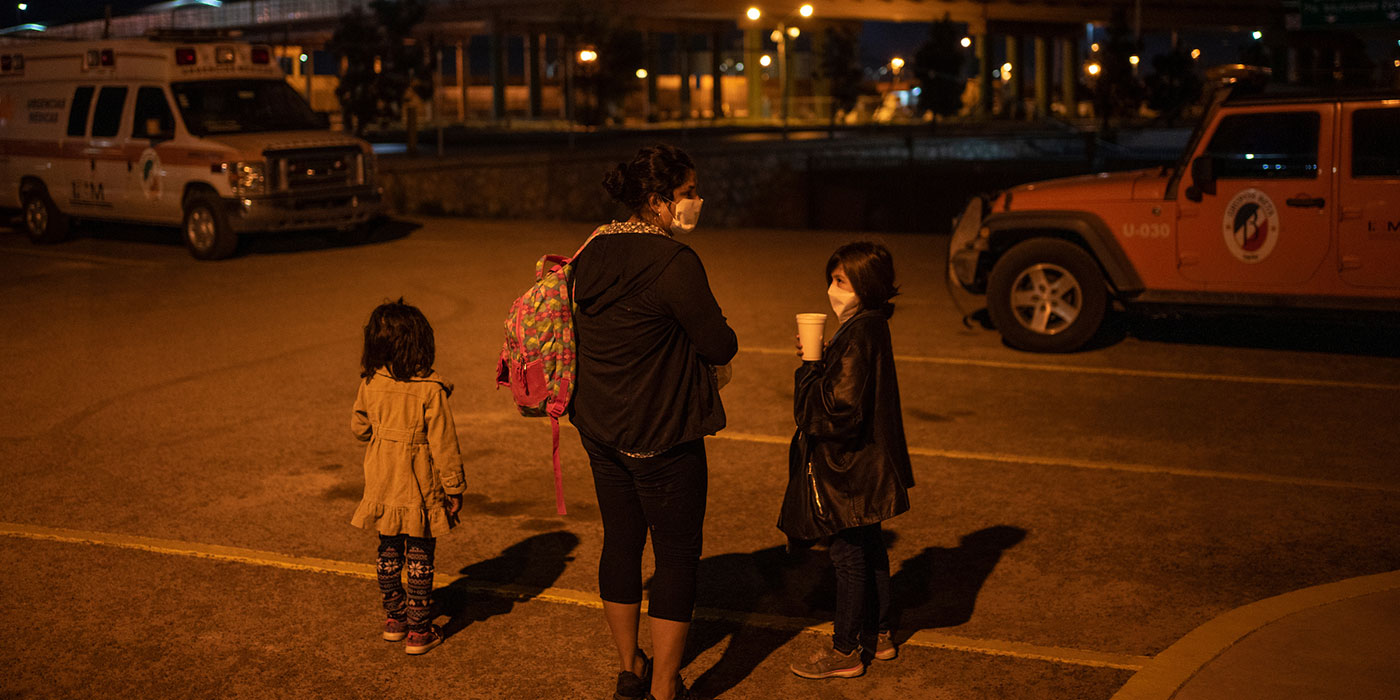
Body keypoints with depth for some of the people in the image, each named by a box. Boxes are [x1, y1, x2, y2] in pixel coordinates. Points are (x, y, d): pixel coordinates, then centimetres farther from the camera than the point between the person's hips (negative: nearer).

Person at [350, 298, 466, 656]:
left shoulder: (370, 384, -6)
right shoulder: (431, 390, -19)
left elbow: (358, 428, 8)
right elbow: (443, 443, -15)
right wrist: (454, 489, -5)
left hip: (382, 485, 4)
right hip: (420, 488, -4)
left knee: (389, 552, 18)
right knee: (420, 556, 6)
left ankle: (394, 618, 31)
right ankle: (418, 630, 12)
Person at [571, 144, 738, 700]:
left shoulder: (594, 252, 4)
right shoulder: (674, 263, -21)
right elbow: (721, 347, -16)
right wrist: (713, 340, 7)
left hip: (599, 426, 8)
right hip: (660, 435, -8)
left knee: (621, 543, 19)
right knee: (677, 555, 5)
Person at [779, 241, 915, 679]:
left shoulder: (858, 336, -24)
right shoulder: (872, 327, 7)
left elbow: (841, 408, -28)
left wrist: (808, 371, -16)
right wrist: (817, 361, 2)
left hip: (849, 467, -10)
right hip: (867, 463, 10)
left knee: (848, 555, 1)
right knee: (869, 549, 20)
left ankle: (845, 652, 13)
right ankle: (879, 634, 33)